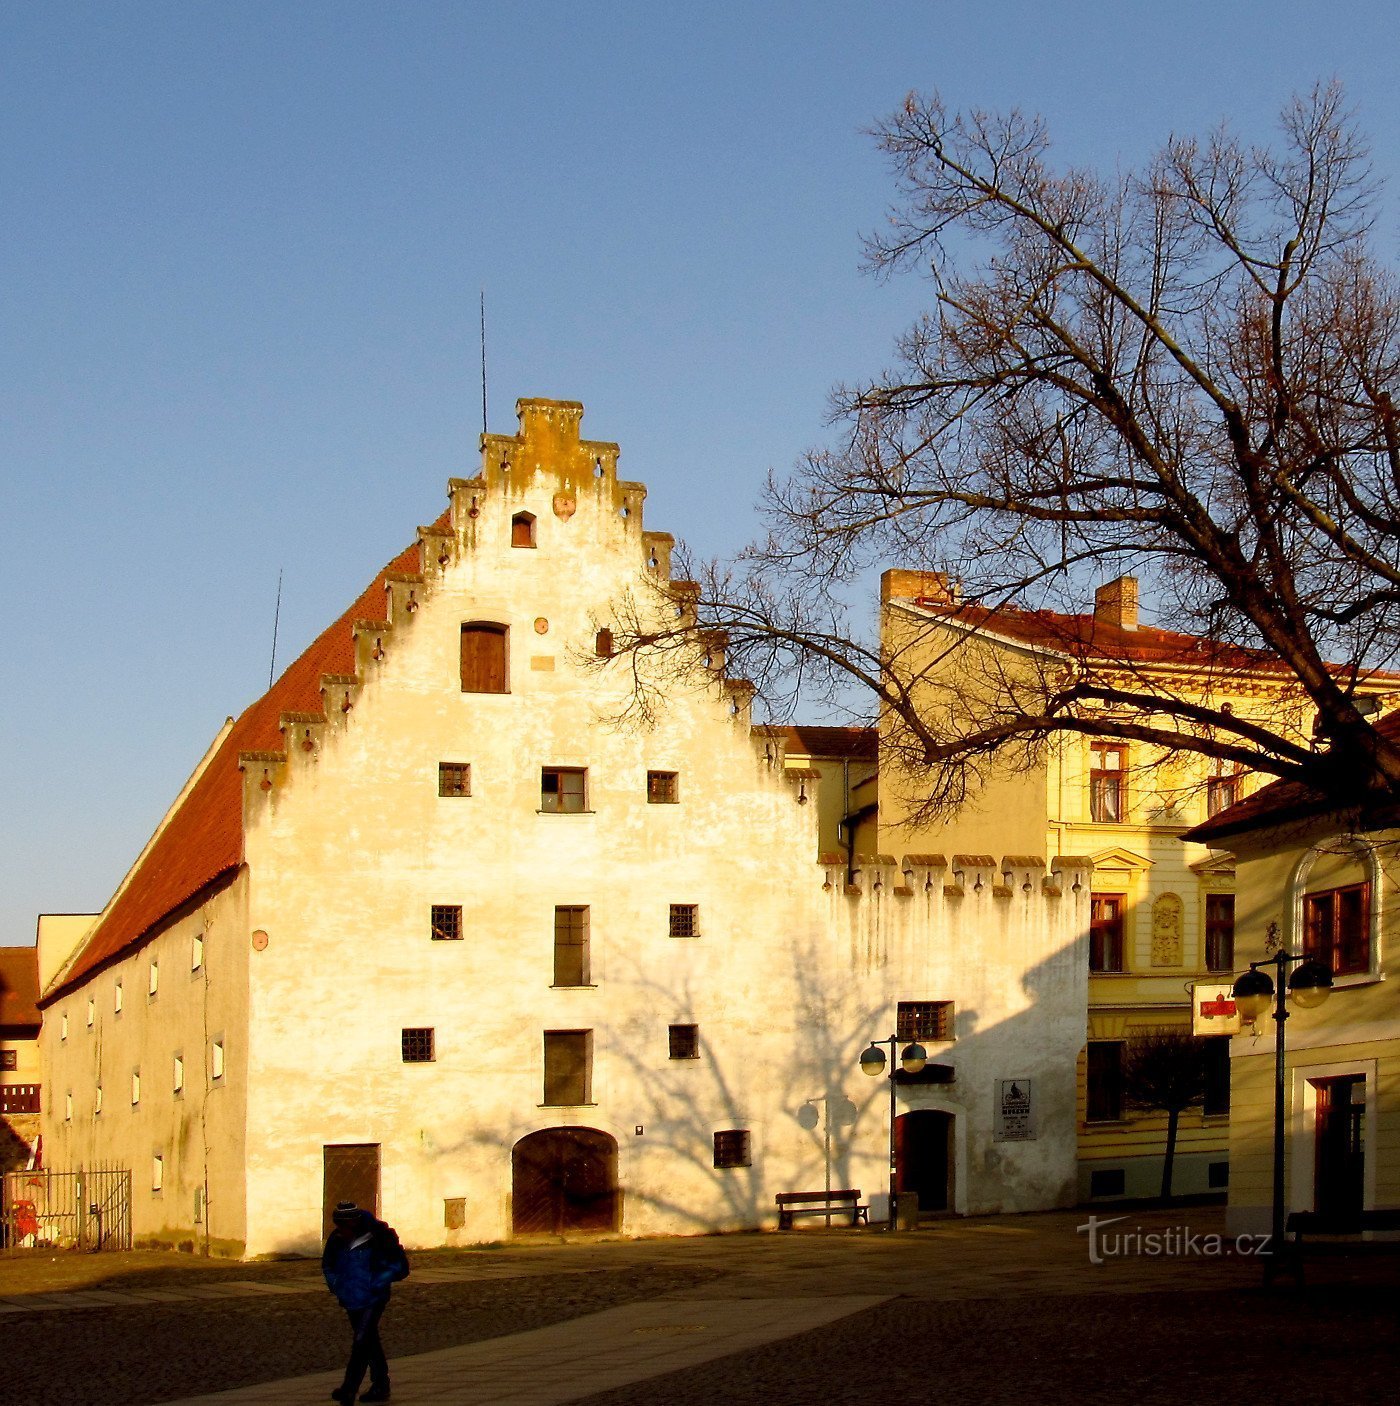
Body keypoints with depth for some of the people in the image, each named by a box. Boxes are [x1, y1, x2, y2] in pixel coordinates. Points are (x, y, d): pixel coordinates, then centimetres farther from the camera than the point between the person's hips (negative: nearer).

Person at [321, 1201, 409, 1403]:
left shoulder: (377, 1238, -18)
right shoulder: (337, 1239, -2)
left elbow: (399, 1266, -11)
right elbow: (328, 1265, 18)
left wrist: (376, 1285, -16)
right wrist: (335, 1285, 3)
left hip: (372, 1300, -6)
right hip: (351, 1301, 6)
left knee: (361, 1342, -12)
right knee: (370, 1342, 15)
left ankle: (349, 1390, -10)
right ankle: (380, 1385, 25)